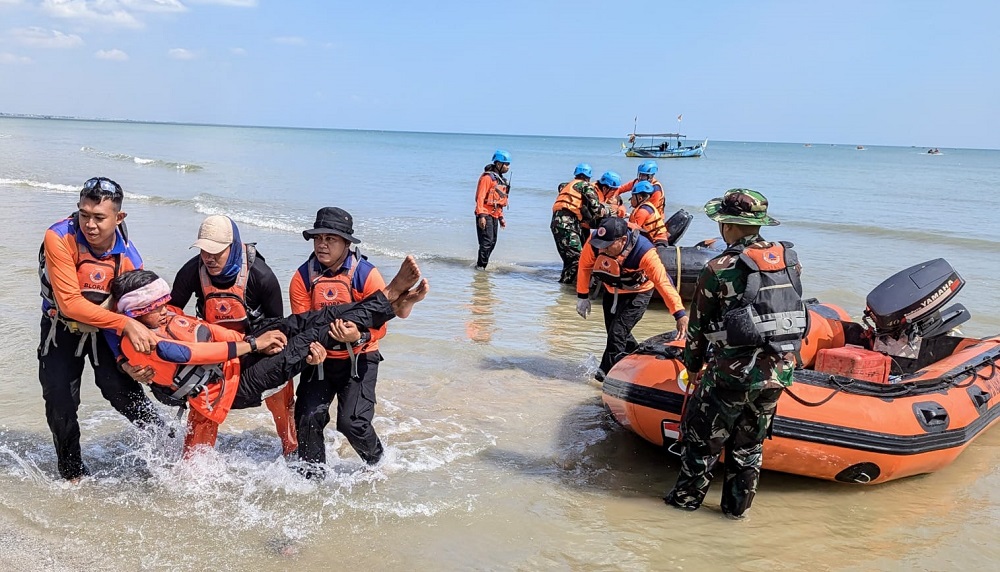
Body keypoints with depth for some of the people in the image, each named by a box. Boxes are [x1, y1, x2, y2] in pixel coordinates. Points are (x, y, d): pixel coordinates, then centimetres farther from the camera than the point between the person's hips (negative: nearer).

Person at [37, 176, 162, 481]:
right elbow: (70, 304, -35)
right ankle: (73, 474, 26)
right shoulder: (59, 238, -31)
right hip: (62, 327, 0)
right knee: (60, 405, 4)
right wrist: (125, 323, -41)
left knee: (122, 390, -13)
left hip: (105, 326, 0)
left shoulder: (128, 256, -24)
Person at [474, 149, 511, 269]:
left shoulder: (501, 179, 18)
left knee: (492, 243, 9)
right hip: (485, 215, -9)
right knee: (486, 242, -11)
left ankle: (481, 264, 16)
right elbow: (480, 197, -17)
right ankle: (480, 266, -4)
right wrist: (481, 216, -23)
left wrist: (501, 217, 21)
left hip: (494, 216, 9)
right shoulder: (487, 177, -11)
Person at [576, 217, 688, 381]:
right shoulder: (594, 241, -28)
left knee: (618, 332, -17)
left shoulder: (643, 251, -39)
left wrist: (680, 314, -48)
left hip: (637, 294, -5)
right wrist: (582, 296, -4)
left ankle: (607, 372, -1)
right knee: (613, 332, 11)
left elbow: (663, 283, -41)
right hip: (611, 291, 5)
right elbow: (585, 266, -8)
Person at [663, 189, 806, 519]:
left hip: (733, 373, -5)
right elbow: (793, 311, 10)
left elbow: (699, 325, -3)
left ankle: (687, 498, 26)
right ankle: (737, 506, 30)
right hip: (779, 373, 5)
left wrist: (692, 365, 12)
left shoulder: (720, 269, -12)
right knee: (749, 443, 19)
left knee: (702, 436, 14)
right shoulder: (789, 260, 3)